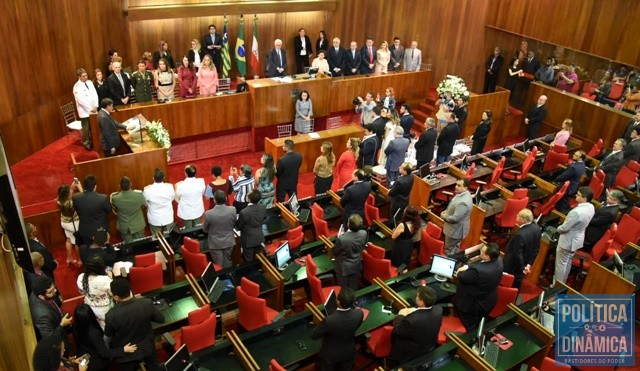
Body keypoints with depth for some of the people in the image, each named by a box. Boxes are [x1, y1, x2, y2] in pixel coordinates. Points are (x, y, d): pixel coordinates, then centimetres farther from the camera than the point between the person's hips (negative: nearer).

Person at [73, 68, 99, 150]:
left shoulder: (90, 82, 5)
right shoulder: (77, 86, -13)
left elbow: (95, 94, 5)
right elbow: (80, 100, -19)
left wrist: (95, 106, -8)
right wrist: (90, 108, -18)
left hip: (93, 109, 5)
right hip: (84, 111, -5)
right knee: (86, 128, 5)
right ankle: (86, 143, 20)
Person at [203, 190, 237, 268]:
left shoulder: (208, 214, -25)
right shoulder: (232, 210, -20)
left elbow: (204, 229, -7)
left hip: (215, 244, -2)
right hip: (229, 242, 2)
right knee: (228, 265, 23)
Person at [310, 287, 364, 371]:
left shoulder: (329, 320, -40)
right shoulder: (359, 314, -28)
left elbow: (313, 335, -21)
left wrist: (322, 325, -2)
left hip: (330, 355, -3)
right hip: (349, 353, 3)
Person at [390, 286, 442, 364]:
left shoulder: (411, 320, -41)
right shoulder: (438, 310, -23)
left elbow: (396, 332, -21)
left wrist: (400, 315, -9)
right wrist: (413, 311, -6)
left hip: (410, 355, -6)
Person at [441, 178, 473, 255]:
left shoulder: (463, 202, -35)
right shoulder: (462, 194, -3)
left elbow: (455, 218, -33)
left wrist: (444, 216, -16)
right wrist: (446, 211, 0)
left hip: (456, 230, -9)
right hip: (455, 228, 9)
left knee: (449, 251, 10)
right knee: (455, 247, 28)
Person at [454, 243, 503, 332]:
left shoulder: (478, 271, -43)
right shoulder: (498, 261, -18)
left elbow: (461, 277, -24)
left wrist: (460, 272, -3)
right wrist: (467, 267, -12)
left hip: (474, 304, -7)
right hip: (489, 300, 7)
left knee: (471, 328, 20)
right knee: (478, 325, 32)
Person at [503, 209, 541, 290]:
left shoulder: (520, 235, -36)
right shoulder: (536, 228, -11)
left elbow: (518, 254, -27)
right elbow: (536, 248, 0)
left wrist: (522, 268, -11)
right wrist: (529, 264, 5)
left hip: (513, 265, -7)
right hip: (524, 263, 7)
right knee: (516, 285, 25)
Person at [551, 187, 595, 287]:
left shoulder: (577, 212, -36)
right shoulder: (591, 207, -7)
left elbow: (564, 228, -27)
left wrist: (558, 228, -4)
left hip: (568, 241, -9)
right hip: (577, 239, 9)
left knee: (561, 263, 8)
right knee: (568, 262, 24)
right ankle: (562, 282, 40)